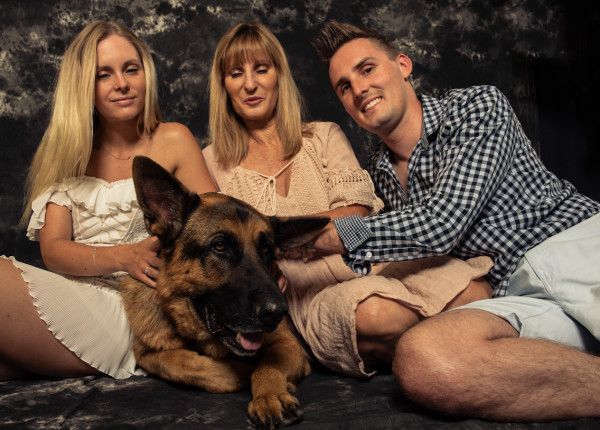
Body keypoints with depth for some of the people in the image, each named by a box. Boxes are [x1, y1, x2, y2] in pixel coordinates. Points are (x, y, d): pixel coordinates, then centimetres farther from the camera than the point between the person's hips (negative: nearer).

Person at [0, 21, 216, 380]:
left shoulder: (172, 140, 6)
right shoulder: (67, 153, 14)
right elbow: (52, 248, 3)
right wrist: (123, 256, -17)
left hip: (134, 309, -3)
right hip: (71, 301, 3)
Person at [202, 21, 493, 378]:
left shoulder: (324, 136, 16)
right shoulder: (214, 162, 17)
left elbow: (357, 213, 0)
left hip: (379, 258, 1)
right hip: (316, 295, -1)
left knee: (472, 294, -31)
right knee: (378, 313, -37)